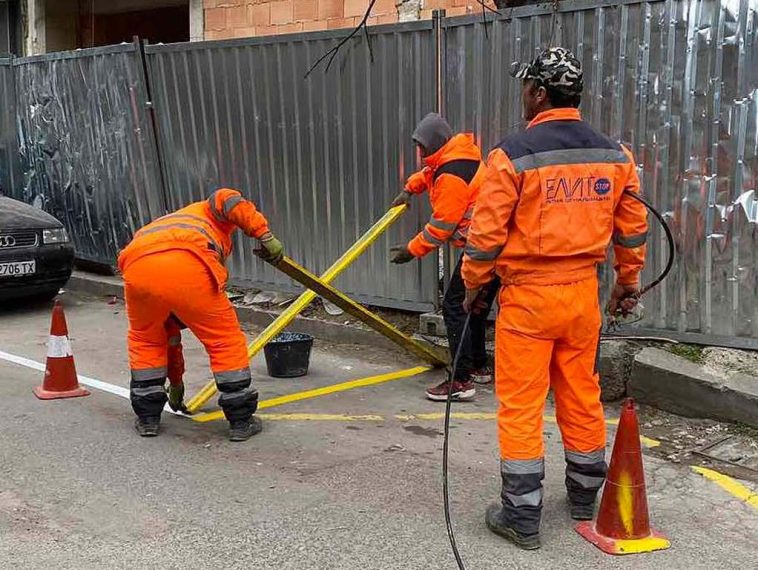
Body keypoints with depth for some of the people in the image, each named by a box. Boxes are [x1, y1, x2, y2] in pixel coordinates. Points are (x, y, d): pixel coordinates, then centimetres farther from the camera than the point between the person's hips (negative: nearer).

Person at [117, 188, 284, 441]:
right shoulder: (207, 213, 39)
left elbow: (171, 334, 48)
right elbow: (226, 199, 9)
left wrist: (176, 381, 56)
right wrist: (265, 235, 5)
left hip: (137, 268, 5)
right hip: (187, 268, -4)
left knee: (144, 341, 31)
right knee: (226, 341, 14)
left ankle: (147, 418, 33)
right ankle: (241, 421, 20)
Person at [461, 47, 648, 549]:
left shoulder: (513, 154, -12)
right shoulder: (613, 155, 4)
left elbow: (487, 231, -10)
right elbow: (633, 228, 11)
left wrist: (474, 284, 5)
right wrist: (629, 281, 25)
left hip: (527, 296, -5)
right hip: (583, 292, 5)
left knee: (521, 405, 3)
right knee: (583, 397, 17)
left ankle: (523, 518, 10)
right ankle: (585, 497, 33)